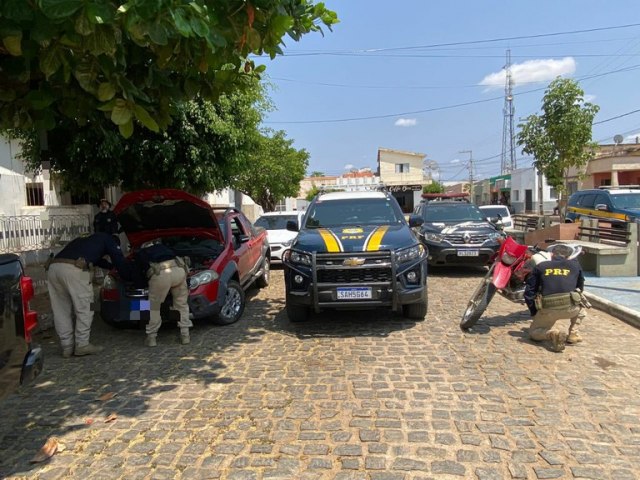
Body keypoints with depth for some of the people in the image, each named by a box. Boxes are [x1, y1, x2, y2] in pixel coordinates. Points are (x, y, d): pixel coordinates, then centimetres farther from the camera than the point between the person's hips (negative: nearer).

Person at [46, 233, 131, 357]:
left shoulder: (83, 240, 40)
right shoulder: (107, 239, 21)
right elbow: (119, 260, 19)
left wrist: (111, 267, 67)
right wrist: (127, 276, 34)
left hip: (53, 267, 7)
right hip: (74, 269, -7)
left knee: (61, 311, 12)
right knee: (84, 310, 4)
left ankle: (67, 347, 16)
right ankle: (82, 346, 7)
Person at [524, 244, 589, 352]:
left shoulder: (540, 267, 17)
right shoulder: (575, 265, 19)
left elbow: (529, 292, 14)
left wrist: (534, 313, 23)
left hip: (548, 309, -1)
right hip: (570, 308, 1)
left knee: (533, 332, 23)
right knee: (581, 304, 38)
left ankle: (552, 333, -9)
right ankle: (573, 333, 24)